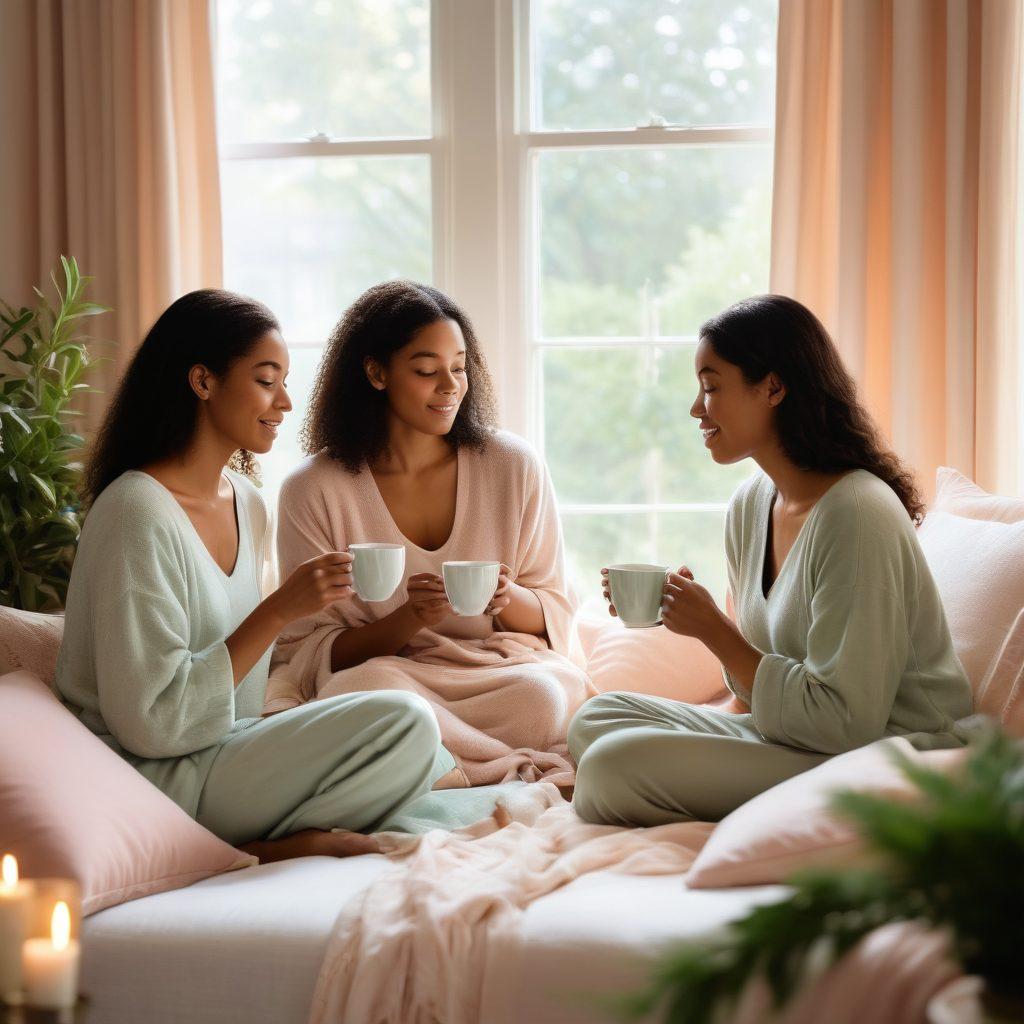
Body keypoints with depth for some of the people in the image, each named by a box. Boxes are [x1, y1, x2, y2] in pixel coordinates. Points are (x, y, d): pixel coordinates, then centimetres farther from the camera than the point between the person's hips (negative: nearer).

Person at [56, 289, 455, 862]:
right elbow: (150, 723, -22)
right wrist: (280, 610, -22)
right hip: (156, 778, -9)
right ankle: (265, 850, -9)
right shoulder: (138, 513, -18)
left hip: (222, 756, 9)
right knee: (406, 723, -18)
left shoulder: (247, 503, 9)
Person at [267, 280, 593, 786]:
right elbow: (309, 650, -1)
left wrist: (508, 599, -14)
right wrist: (408, 620, -19)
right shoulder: (313, 492, -2)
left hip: (504, 669, 0)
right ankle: (542, 775, -27)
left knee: (544, 693, -34)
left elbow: (554, 615, 10)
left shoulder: (513, 467, 4)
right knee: (371, 688, -36)